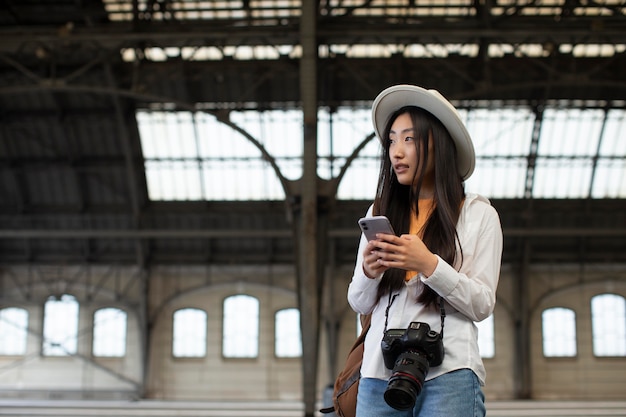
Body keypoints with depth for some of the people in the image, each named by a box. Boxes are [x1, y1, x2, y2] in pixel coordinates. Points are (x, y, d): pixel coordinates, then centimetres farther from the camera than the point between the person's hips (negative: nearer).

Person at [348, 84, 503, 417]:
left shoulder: (478, 215, 5)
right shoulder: (379, 213, 13)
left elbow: (482, 305, -1)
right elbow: (360, 305, 14)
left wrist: (428, 265, -15)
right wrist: (368, 272, -8)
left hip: (449, 370, -3)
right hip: (380, 369, 3)